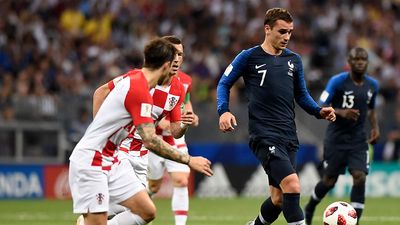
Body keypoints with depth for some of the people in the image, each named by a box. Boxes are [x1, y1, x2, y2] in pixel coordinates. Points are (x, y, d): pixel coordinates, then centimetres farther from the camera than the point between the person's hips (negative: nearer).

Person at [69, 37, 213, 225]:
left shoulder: (134, 76, 5)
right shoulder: (140, 90, -22)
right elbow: (150, 141, -27)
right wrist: (189, 160, -22)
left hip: (111, 159, 10)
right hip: (90, 162, -10)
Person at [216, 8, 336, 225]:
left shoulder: (294, 60, 13)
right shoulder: (249, 57, -1)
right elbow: (224, 83, 7)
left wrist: (319, 111, 3)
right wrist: (223, 112, -11)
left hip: (289, 137, 6)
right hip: (264, 136, -6)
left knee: (279, 198, 10)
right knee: (292, 185, -24)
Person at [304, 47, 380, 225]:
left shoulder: (372, 85, 4)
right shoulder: (337, 81, -12)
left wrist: (375, 127, 4)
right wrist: (341, 112, -28)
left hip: (359, 140, 3)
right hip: (336, 139, -3)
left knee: (360, 177, -15)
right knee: (329, 181, 4)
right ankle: (309, 209, 33)